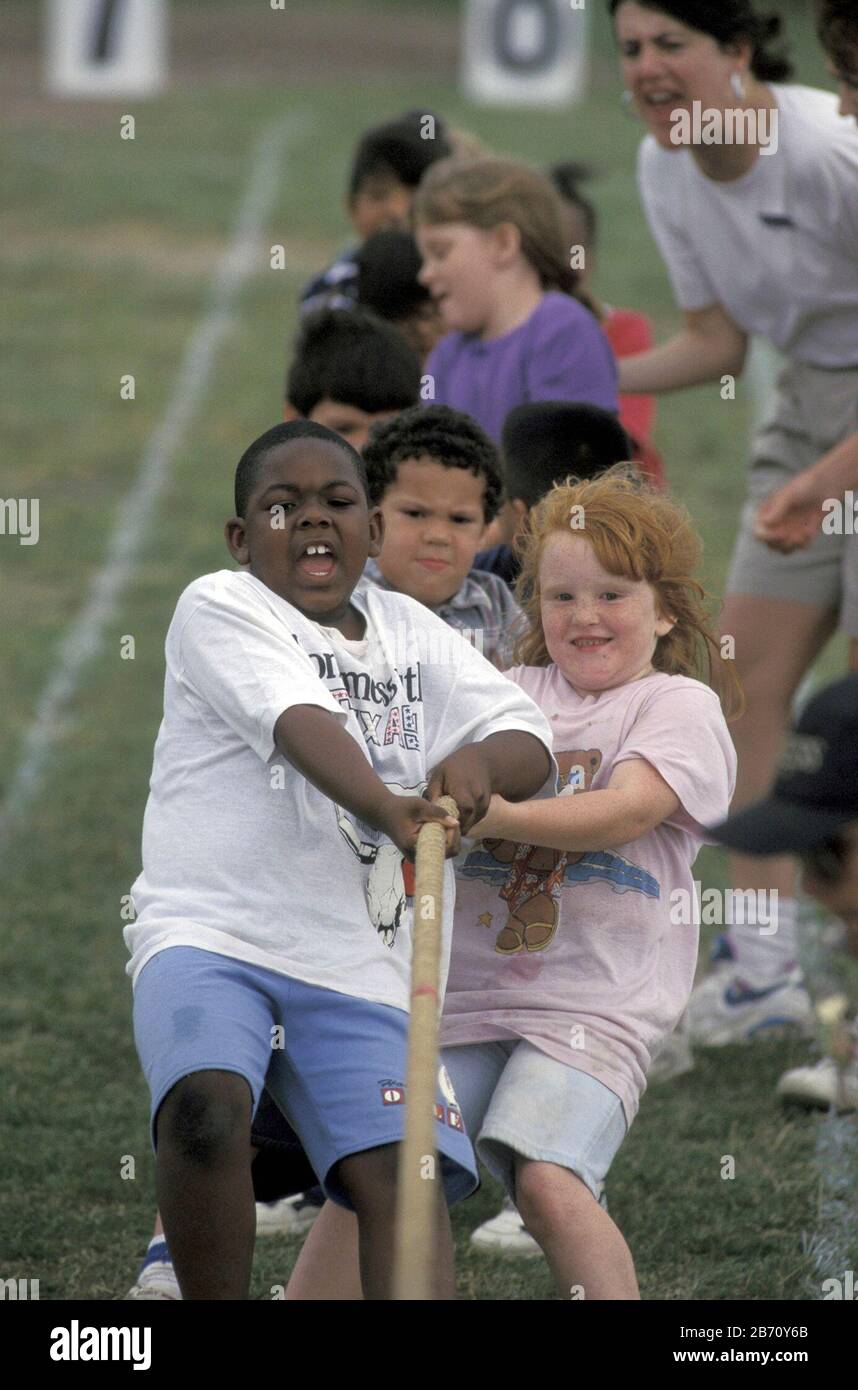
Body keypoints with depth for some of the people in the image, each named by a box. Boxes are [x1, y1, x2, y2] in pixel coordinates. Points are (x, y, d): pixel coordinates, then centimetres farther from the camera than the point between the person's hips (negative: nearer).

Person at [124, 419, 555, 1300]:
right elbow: (301, 725, -19)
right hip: (205, 931, -5)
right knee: (205, 1107, -31)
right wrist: (390, 812, -38)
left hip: (352, 965, 5)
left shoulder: (410, 631, 18)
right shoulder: (218, 609, 0)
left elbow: (529, 743, 7)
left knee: (405, 1176, -15)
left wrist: (479, 763, -18)